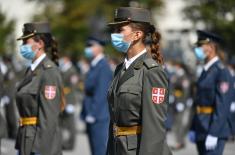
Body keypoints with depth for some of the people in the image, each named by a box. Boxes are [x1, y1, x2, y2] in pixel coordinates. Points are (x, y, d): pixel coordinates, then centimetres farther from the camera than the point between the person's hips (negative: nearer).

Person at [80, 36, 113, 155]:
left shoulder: (103, 66, -12)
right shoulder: (93, 66, 17)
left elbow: (101, 93, -18)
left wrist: (92, 114, -19)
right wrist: (85, 113, 17)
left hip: (99, 118, -9)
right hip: (91, 117, 9)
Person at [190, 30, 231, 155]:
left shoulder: (221, 71, -12)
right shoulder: (206, 71, 16)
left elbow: (223, 106, -19)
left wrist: (213, 134, -23)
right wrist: (193, 128, 17)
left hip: (215, 130, -9)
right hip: (201, 130, 9)